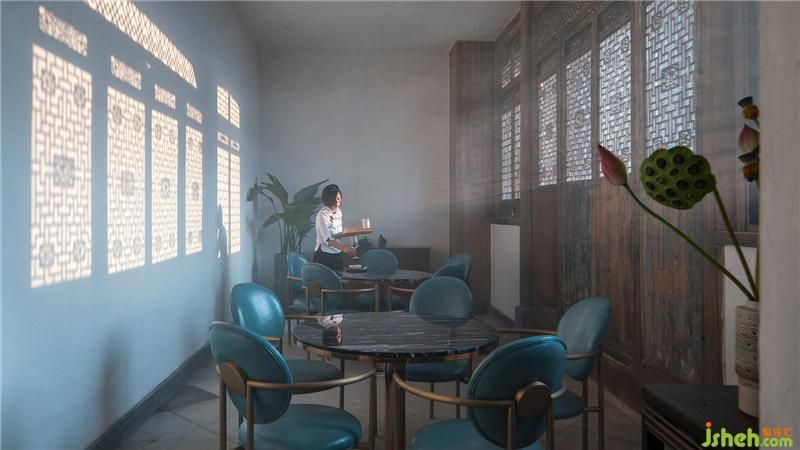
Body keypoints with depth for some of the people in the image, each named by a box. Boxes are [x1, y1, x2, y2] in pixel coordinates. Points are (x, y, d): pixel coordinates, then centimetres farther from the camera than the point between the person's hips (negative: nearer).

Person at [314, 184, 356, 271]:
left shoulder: (338, 211, 7)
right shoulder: (322, 215, -17)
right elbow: (327, 240, -30)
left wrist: (343, 231, 1)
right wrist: (344, 247, -43)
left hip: (337, 254, 7)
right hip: (324, 255, -7)